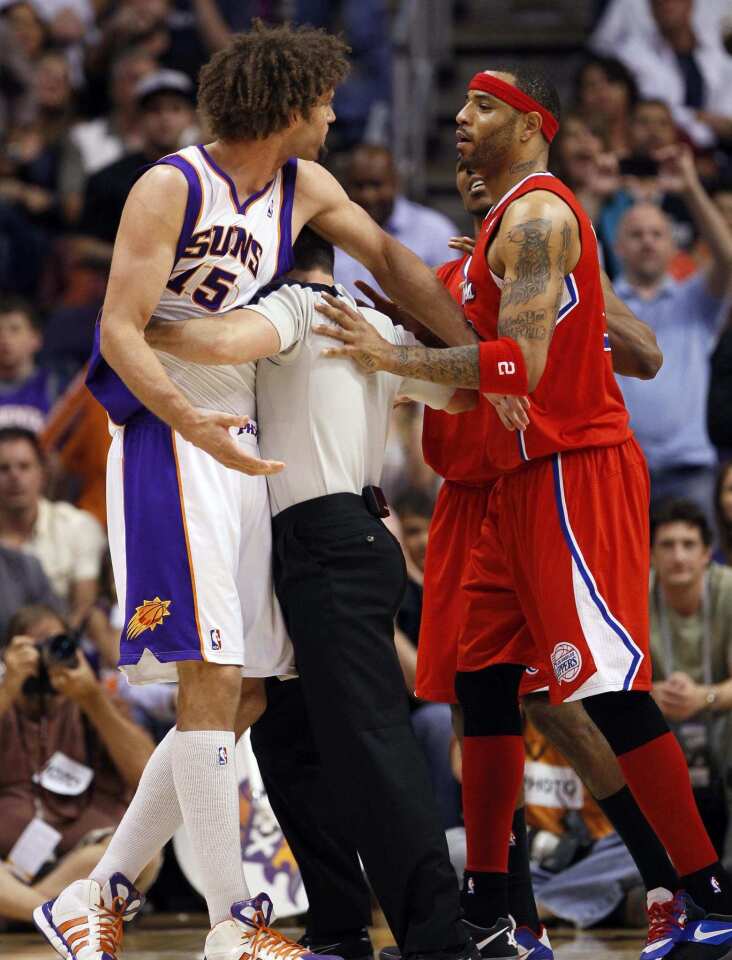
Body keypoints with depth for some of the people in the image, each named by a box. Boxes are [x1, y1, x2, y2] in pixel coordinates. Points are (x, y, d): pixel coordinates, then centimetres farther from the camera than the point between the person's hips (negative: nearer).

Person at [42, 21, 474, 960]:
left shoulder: (301, 186, 10)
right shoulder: (171, 187, -12)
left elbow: (388, 260, 23)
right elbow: (122, 330, -17)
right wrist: (187, 419, -33)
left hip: (241, 452, 9)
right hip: (170, 447, -9)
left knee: (242, 696, 7)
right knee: (211, 681, -13)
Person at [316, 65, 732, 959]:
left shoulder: (537, 215, -12)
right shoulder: (508, 221, 20)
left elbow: (522, 364, -22)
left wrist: (392, 357, -21)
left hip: (574, 475, -11)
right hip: (527, 481, 11)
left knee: (611, 686, -12)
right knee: (483, 679, 9)